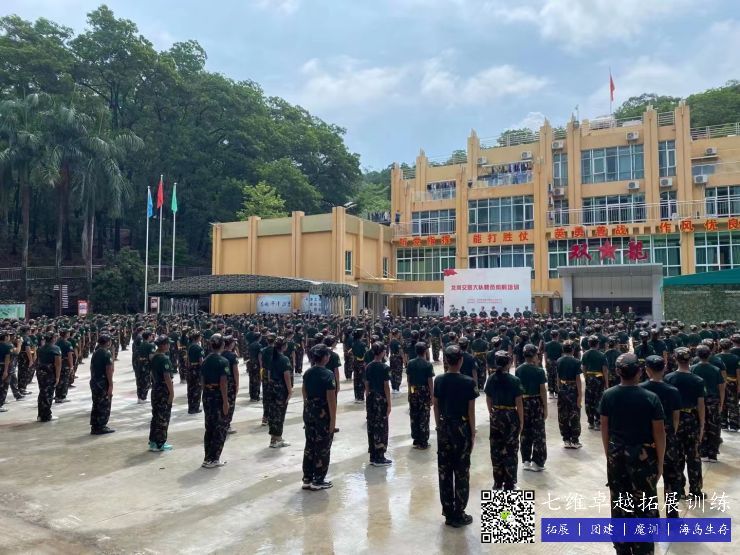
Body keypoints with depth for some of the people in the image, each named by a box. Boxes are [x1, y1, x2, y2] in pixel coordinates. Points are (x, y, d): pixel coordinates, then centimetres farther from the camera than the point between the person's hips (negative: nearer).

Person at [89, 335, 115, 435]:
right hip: (103, 382, -8)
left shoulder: (95, 353, 10)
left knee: (96, 405, 15)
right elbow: (109, 370, -19)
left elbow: (91, 367, 15)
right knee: (104, 406, 1)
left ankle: (94, 427, 20)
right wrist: (111, 385, -18)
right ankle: (101, 427, 5)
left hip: (94, 381, 8)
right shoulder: (107, 353, -14)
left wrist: (93, 379, 22)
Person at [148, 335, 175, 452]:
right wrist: (171, 392, -19)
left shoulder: (154, 357, 8)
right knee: (163, 417, 0)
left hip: (155, 389, 9)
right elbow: (167, 376, -22)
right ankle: (160, 444, 7)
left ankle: (153, 440, 24)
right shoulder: (164, 359, -19)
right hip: (164, 390, -9)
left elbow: (152, 373, 15)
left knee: (156, 415, 17)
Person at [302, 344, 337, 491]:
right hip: (323, 414, -7)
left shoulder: (307, 373, 3)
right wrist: (333, 420, -13)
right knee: (322, 448, 6)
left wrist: (308, 409, 18)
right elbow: (331, 399, -18)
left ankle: (307, 479, 22)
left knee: (310, 446, 15)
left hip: (308, 412, 7)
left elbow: (304, 394, 9)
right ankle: (318, 481, 14)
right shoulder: (328, 374, -17)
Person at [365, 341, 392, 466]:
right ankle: (379, 458, 7)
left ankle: (373, 457, 19)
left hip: (371, 398, 6)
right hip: (381, 399, -6)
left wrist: (367, 400, 17)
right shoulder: (384, 367, -12)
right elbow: (386, 387, -12)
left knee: (371, 427, 10)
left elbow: (367, 386, 8)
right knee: (381, 428, 2)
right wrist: (389, 404, -7)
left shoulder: (368, 367, 4)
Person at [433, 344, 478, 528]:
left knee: (444, 471, 12)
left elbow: (436, 406, 3)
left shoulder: (439, 380, -3)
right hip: (461, 428, -4)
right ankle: (458, 515, 14)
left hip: (444, 427, 4)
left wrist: (439, 426, 14)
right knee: (461, 472, 7)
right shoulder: (468, 382, -14)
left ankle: (448, 512, 21)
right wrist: (473, 433, -1)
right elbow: (471, 411, -10)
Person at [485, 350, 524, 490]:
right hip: (510, 416, -4)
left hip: (496, 416, 4)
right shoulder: (514, 380, -14)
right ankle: (509, 484, 14)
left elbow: (488, 399, 4)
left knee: (496, 449, 13)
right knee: (510, 450, 8)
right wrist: (521, 421, -3)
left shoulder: (491, 379, -3)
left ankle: (498, 482, 22)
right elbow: (518, 403, -12)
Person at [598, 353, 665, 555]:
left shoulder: (608, 395, -7)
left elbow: (604, 428, 1)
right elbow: (659, 432, -10)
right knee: (644, 506, 11)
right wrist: (660, 461, 2)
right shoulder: (651, 398, -16)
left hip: (616, 455, 3)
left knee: (619, 504, 15)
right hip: (642, 456, -3)